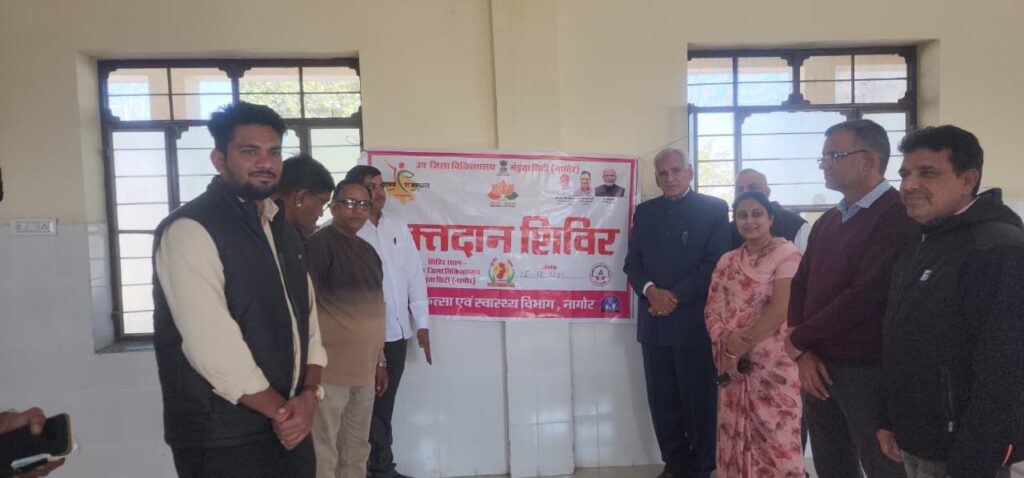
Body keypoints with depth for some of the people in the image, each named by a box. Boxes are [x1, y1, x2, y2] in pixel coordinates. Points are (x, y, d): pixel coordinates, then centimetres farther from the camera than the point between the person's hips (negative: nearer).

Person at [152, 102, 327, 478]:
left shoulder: (284, 232, 11)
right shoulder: (189, 230, -14)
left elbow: (307, 317, 9)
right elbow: (212, 343, -22)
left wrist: (309, 394, -7)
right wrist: (280, 408, -13)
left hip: (289, 427, 7)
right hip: (223, 439, -7)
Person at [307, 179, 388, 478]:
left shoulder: (368, 251, 14)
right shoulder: (319, 244, -10)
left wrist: (380, 361, 18)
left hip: (364, 369, 8)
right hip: (330, 368, -7)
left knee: (357, 450, 16)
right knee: (324, 453, -1)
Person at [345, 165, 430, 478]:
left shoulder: (399, 229, 11)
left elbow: (415, 275, 11)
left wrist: (422, 323, 7)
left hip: (398, 331, 5)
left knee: (384, 404, 15)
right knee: (375, 407, 6)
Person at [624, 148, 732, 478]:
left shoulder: (714, 209, 0)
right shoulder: (645, 211, 13)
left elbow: (716, 262, -8)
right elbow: (633, 261, 8)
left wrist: (676, 296, -14)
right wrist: (651, 290, -12)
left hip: (695, 321, -4)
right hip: (655, 321, 4)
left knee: (699, 401, 6)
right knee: (662, 400, 9)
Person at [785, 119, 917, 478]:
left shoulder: (897, 216, -13)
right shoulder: (825, 223, 14)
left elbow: (865, 296, -21)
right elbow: (800, 286, 11)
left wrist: (796, 340, -10)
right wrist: (804, 353, -5)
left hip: (868, 370, -7)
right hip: (818, 368, 7)